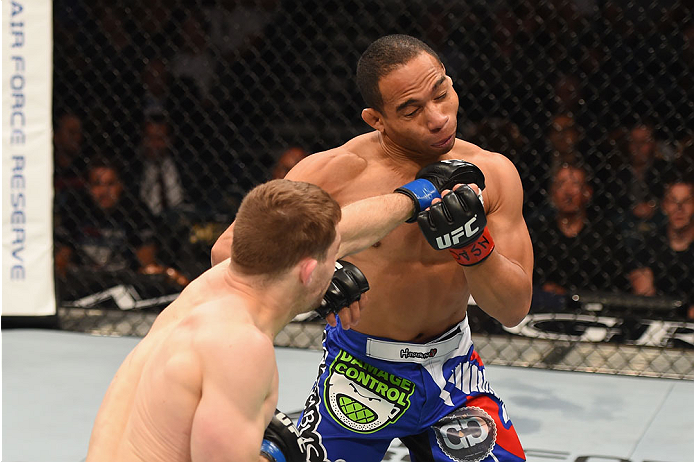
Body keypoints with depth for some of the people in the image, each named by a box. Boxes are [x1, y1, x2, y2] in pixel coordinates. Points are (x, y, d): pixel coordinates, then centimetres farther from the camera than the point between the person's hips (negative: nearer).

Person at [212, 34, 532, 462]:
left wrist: (473, 242, -27)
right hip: (359, 372, -2)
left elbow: (514, 310, -9)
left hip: (453, 370, 2)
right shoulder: (338, 172, -16)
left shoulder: (491, 174, -8)